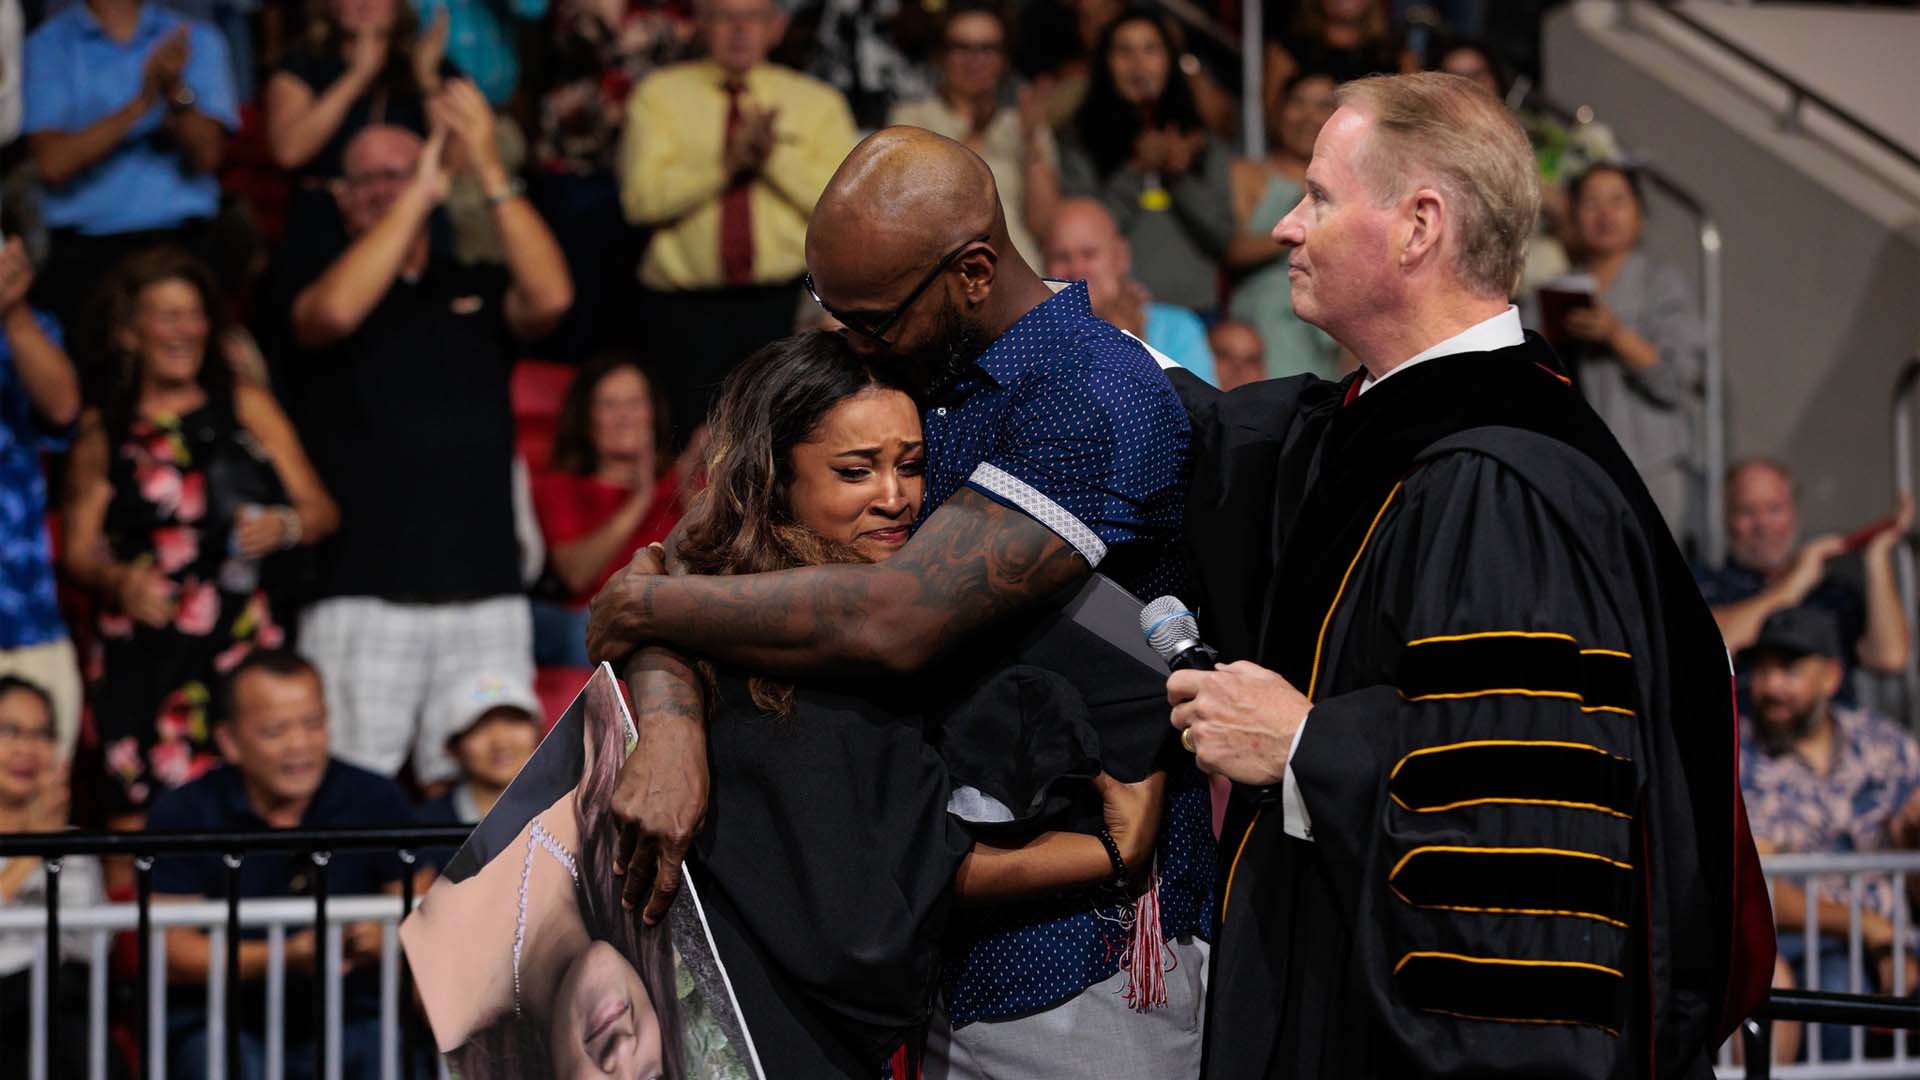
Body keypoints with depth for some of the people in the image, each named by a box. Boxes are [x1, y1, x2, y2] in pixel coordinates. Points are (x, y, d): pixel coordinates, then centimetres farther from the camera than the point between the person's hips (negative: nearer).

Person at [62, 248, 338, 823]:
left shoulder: (245, 407, 12)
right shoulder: (102, 431, 11)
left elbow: (321, 510, 11)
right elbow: (79, 550, 10)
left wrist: (285, 526, -10)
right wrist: (118, 580, -11)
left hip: (240, 644, 0)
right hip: (138, 653, 0)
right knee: (140, 819, -10)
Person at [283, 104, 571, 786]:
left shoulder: (478, 293, 14)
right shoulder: (319, 291, 8)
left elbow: (550, 298, -7)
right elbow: (336, 312, -16)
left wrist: (489, 171, -13)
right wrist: (420, 193, -15)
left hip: (484, 593, 2)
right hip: (361, 595, -2)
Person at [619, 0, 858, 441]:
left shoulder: (818, 102, 11)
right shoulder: (661, 94, 8)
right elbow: (642, 199, -6)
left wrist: (776, 155, -14)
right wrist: (725, 161, -15)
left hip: (786, 306, 0)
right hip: (686, 311, 0)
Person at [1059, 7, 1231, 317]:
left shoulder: (1202, 145, 12)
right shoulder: (1082, 147, 5)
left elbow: (1222, 236, 7)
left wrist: (1182, 175, -4)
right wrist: (1135, 171, -10)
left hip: (1191, 311, 2)